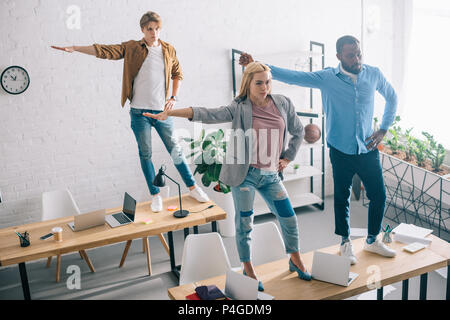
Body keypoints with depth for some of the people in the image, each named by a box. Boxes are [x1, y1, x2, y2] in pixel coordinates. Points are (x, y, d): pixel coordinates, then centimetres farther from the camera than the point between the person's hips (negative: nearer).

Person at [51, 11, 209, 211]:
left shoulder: (169, 50, 6)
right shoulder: (131, 48, -1)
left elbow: (177, 74, 19)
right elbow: (104, 51, -9)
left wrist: (173, 98, 8)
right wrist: (74, 48, -18)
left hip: (161, 111, 1)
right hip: (139, 111, -1)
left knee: (175, 150, 6)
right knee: (145, 154, 5)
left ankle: (193, 188, 20)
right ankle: (155, 195, 17)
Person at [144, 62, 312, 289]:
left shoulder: (283, 104, 3)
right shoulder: (239, 108, -7)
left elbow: (298, 131, 17)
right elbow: (207, 114, -17)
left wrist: (287, 158, 10)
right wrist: (170, 113, -26)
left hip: (271, 175, 3)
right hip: (245, 173, -3)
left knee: (289, 218, 8)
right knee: (244, 222, 3)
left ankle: (296, 262, 32)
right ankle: (248, 270, 22)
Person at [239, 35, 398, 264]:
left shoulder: (374, 74, 0)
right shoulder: (327, 78, -7)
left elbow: (391, 97, 17)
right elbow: (292, 76, -14)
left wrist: (383, 130, 8)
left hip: (368, 149, 2)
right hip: (341, 150, -2)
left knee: (379, 196, 7)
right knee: (342, 198, 10)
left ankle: (372, 241, 30)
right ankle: (345, 243, 30)